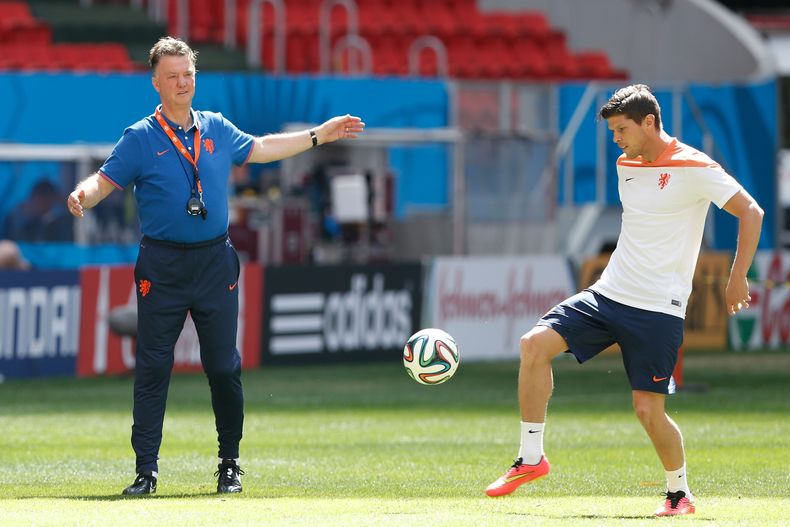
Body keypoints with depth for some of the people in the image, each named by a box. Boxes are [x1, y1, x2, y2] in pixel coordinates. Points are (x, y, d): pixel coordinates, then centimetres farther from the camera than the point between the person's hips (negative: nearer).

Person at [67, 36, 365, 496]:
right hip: (162, 267, -3)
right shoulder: (141, 138, -2)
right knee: (153, 368, -4)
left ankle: (230, 465, 18)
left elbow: (257, 149, 25)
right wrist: (82, 196, -28)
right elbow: (105, 181, -5)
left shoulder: (217, 129, 10)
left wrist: (318, 136, 28)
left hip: (215, 263, 3)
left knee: (225, 367, 4)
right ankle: (146, 470, -1)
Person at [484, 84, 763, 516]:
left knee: (648, 408, -8)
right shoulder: (626, 165, 12)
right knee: (535, 343, -12)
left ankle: (679, 493, 17)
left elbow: (750, 212, -11)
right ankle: (531, 457, -4)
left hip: (658, 310, -6)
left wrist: (737, 279, -15)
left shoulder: (694, 168, -10)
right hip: (607, 294, 6)